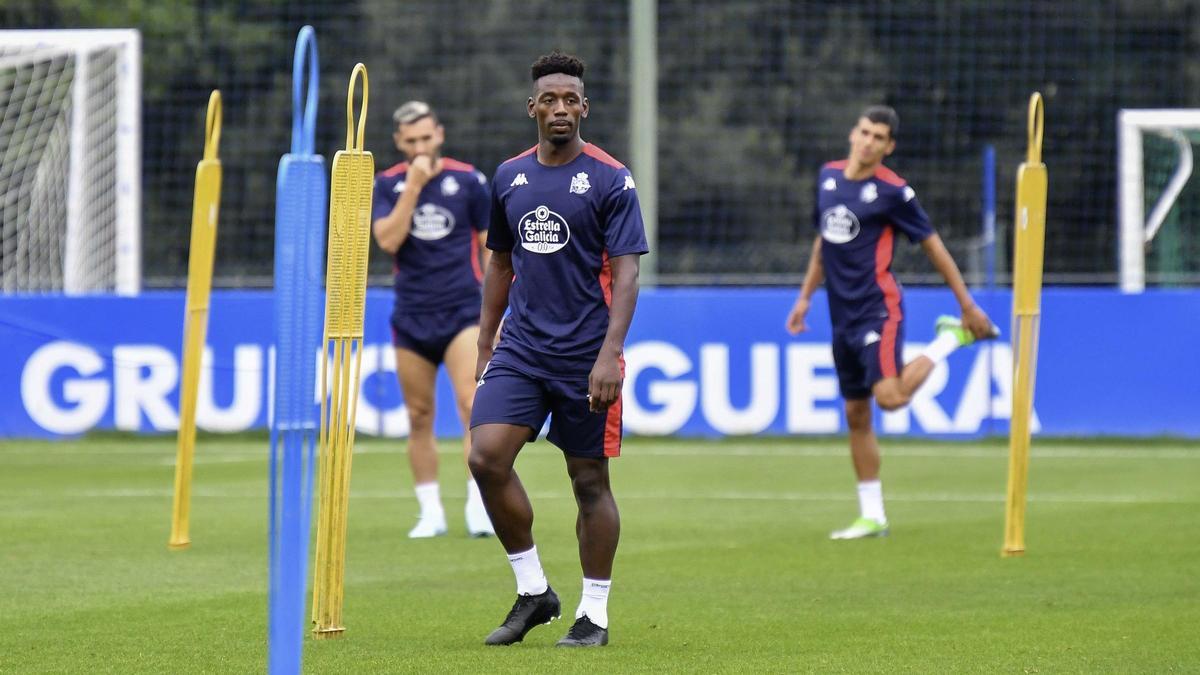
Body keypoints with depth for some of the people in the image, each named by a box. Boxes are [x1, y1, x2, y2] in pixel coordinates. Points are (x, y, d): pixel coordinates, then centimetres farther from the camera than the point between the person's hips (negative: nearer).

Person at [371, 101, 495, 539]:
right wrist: (414, 186, -16)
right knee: (419, 417, 5)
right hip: (411, 317, 2)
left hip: (462, 312, -2)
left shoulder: (468, 181, 1)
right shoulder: (387, 185, 3)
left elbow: (489, 247, 8)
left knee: (472, 404, -17)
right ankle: (431, 513, 13)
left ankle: (479, 505, -18)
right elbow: (388, 240, -12)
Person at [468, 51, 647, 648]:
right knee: (487, 456, -12)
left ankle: (595, 614, 13)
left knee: (589, 480, 2)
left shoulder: (610, 180, -5)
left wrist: (610, 354, -21)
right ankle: (532, 591, 3)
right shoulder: (509, 177, 10)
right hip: (521, 350, 4)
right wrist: (485, 347, 16)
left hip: (585, 357, -4)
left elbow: (626, 272, -10)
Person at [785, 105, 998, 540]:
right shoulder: (828, 176, 10)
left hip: (878, 309, -6)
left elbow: (934, 247, -4)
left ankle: (953, 336, 0)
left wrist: (968, 306, -3)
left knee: (889, 397, -24)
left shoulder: (893, 191, -9)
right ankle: (872, 517, 12)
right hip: (842, 316, 6)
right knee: (856, 414, 6)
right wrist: (806, 297, 23)